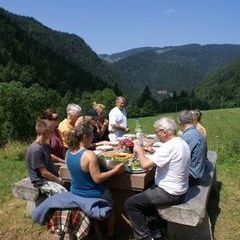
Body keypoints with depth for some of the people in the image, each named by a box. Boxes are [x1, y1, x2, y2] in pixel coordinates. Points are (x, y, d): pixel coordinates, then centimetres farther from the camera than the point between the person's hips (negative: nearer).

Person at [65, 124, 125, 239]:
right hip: (91, 196, -7)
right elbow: (97, 178, -26)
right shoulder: (89, 155, -31)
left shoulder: (68, 152, -7)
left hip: (75, 193, 7)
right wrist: (115, 170, -18)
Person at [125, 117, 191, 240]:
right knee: (144, 195, 27)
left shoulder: (170, 146, -26)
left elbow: (145, 165, -28)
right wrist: (154, 152, 7)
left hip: (170, 193, -10)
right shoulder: (181, 142, 4)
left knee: (130, 203, -3)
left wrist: (139, 150, -10)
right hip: (179, 189, 10)